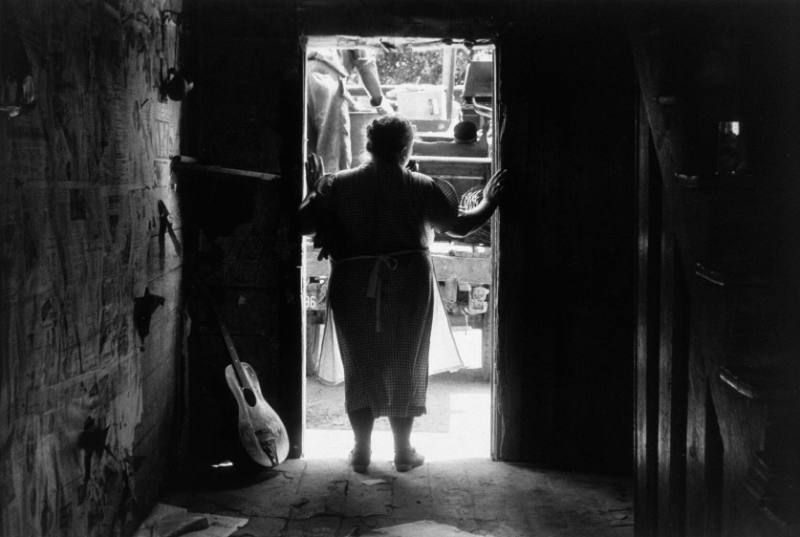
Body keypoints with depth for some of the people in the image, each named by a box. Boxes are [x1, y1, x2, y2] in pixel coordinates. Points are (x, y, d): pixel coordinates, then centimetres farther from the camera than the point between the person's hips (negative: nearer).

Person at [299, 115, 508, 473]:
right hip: (409, 284, -1)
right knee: (405, 368, 10)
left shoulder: (338, 185, -1)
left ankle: (361, 450, 15)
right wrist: (489, 203, 19)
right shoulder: (422, 188, -3)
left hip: (354, 286, 1)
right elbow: (459, 226, 2)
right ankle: (403, 451, 16)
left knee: (360, 366, 11)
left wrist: (315, 188, 17)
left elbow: (305, 225, 1)